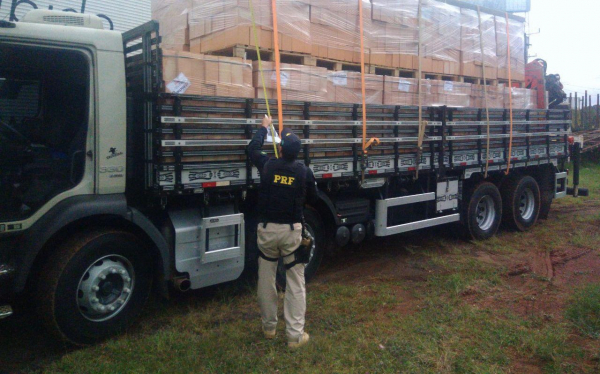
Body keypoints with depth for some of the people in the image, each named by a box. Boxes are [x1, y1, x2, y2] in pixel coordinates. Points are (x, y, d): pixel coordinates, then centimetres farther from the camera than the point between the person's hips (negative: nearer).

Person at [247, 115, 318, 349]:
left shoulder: (267, 166, -5)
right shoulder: (305, 172, -6)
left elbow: (253, 148, 16)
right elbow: (312, 198, 9)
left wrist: (264, 127, 28)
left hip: (267, 229, 1)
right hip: (292, 231, -1)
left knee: (266, 281, 15)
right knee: (296, 283, 5)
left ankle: (269, 327, 29)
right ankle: (295, 335, 7)